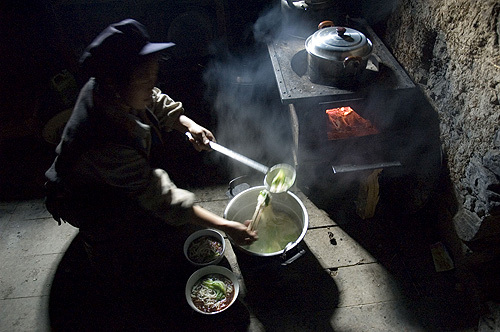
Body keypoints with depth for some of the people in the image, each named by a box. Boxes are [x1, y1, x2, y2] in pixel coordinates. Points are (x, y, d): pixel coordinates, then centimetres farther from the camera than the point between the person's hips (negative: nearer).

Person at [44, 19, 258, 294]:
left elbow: (157, 103, -4)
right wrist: (225, 227, -40)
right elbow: (163, 199, -42)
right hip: (87, 202, -7)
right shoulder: (105, 145, -47)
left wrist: (188, 125, -21)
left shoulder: (105, 89, -25)